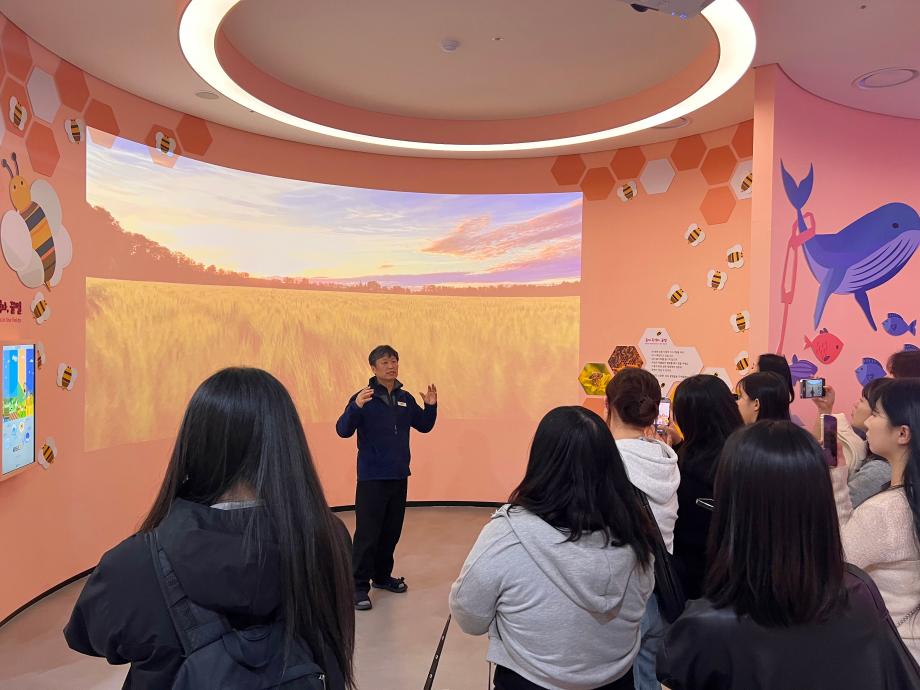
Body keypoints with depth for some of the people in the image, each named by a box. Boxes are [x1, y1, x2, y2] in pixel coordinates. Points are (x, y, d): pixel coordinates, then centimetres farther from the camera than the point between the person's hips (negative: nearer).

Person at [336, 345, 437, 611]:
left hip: (399, 477, 6)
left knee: (392, 531, 14)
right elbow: (343, 431, -19)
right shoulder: (363, 398, -10)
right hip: (372, 478, -5)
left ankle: (382, 576, 30)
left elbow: (424, 426, 14)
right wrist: (356, 406, -36)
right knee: (367, 534, -4)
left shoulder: (406, 398, 6)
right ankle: (359, 586, 6)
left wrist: (431, 406, -4)